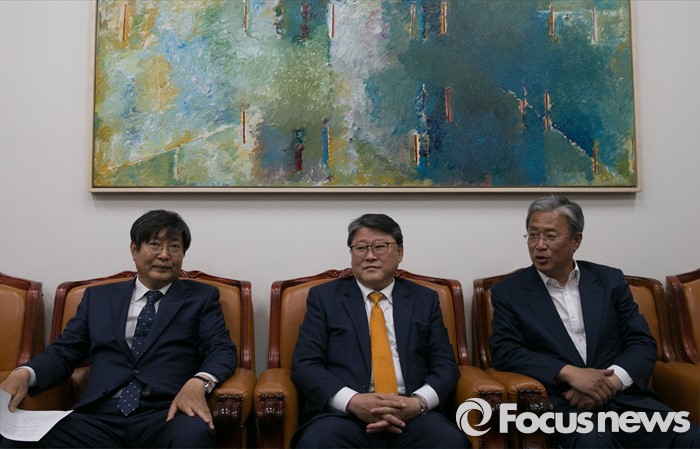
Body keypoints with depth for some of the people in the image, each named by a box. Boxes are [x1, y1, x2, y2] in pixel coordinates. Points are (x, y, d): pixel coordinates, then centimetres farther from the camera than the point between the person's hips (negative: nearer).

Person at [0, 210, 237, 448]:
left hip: (166, 416, -2)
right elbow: (64, 351, 17)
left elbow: (222, 349, 3)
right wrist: (25, 373, -5)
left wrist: (198, 382, -20)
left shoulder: (202, 297, 13)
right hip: (98, 417, 2)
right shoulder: (98, 296, 20)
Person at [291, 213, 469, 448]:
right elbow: (304, 365, 2)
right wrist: (353, 401, -15)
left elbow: (445, 365, 10)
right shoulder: (324, 297, 10)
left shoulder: (424, 299, 16)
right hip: (344, 413, 0)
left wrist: (418, 402, -12)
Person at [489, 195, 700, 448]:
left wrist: (611, 380, -12)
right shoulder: (509, 292, 5)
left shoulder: (610, 280, 12)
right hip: (564, 404, -3)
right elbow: (503, 351, -4)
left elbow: (643, 343, 8)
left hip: (624, 398, 3)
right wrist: (569, 372, -16)